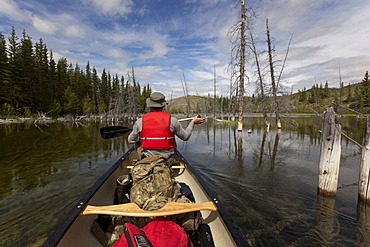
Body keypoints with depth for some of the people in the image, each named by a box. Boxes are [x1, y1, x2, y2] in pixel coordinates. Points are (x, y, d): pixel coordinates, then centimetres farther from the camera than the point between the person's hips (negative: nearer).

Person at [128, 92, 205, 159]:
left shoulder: (140, 121, -7)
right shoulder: (172, 120, -9)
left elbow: (131, 140, 4)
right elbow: (185, 136, 3)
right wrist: (193, 122, 15)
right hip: (167, 159, 0)